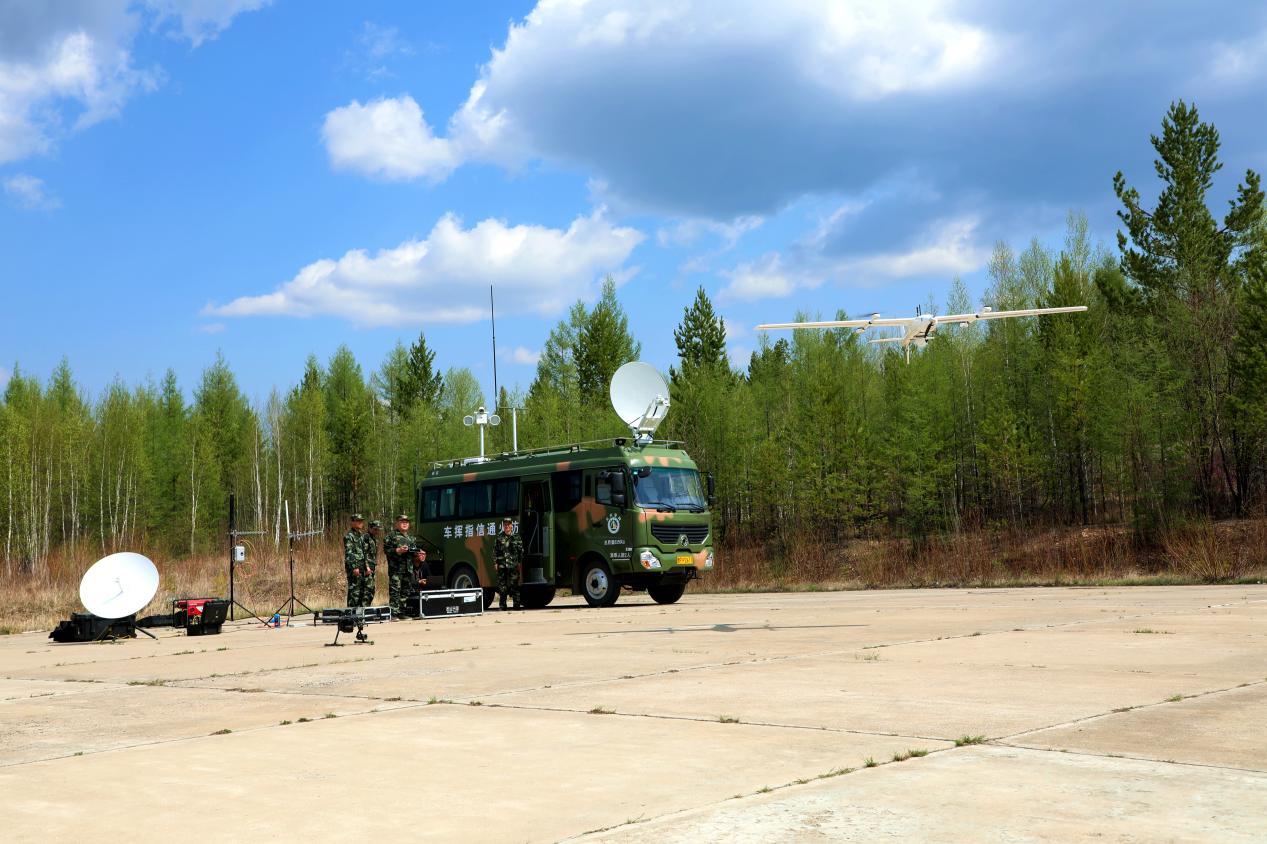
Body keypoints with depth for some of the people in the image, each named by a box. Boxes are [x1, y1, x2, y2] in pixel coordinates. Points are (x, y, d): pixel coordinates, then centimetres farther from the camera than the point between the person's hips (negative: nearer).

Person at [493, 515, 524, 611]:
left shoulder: (516, 537, 7)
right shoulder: (499, 537, 9)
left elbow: (521, 551, 7)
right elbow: (495, 551, 10)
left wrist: (520, 562, 1)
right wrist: (495, 562, 2)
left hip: (513, 565, -1)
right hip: (502, 565, 1)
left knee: (514, 584, -5)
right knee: (502, 585, 2)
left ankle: (517, 604, -2)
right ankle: (502, 605, 7)